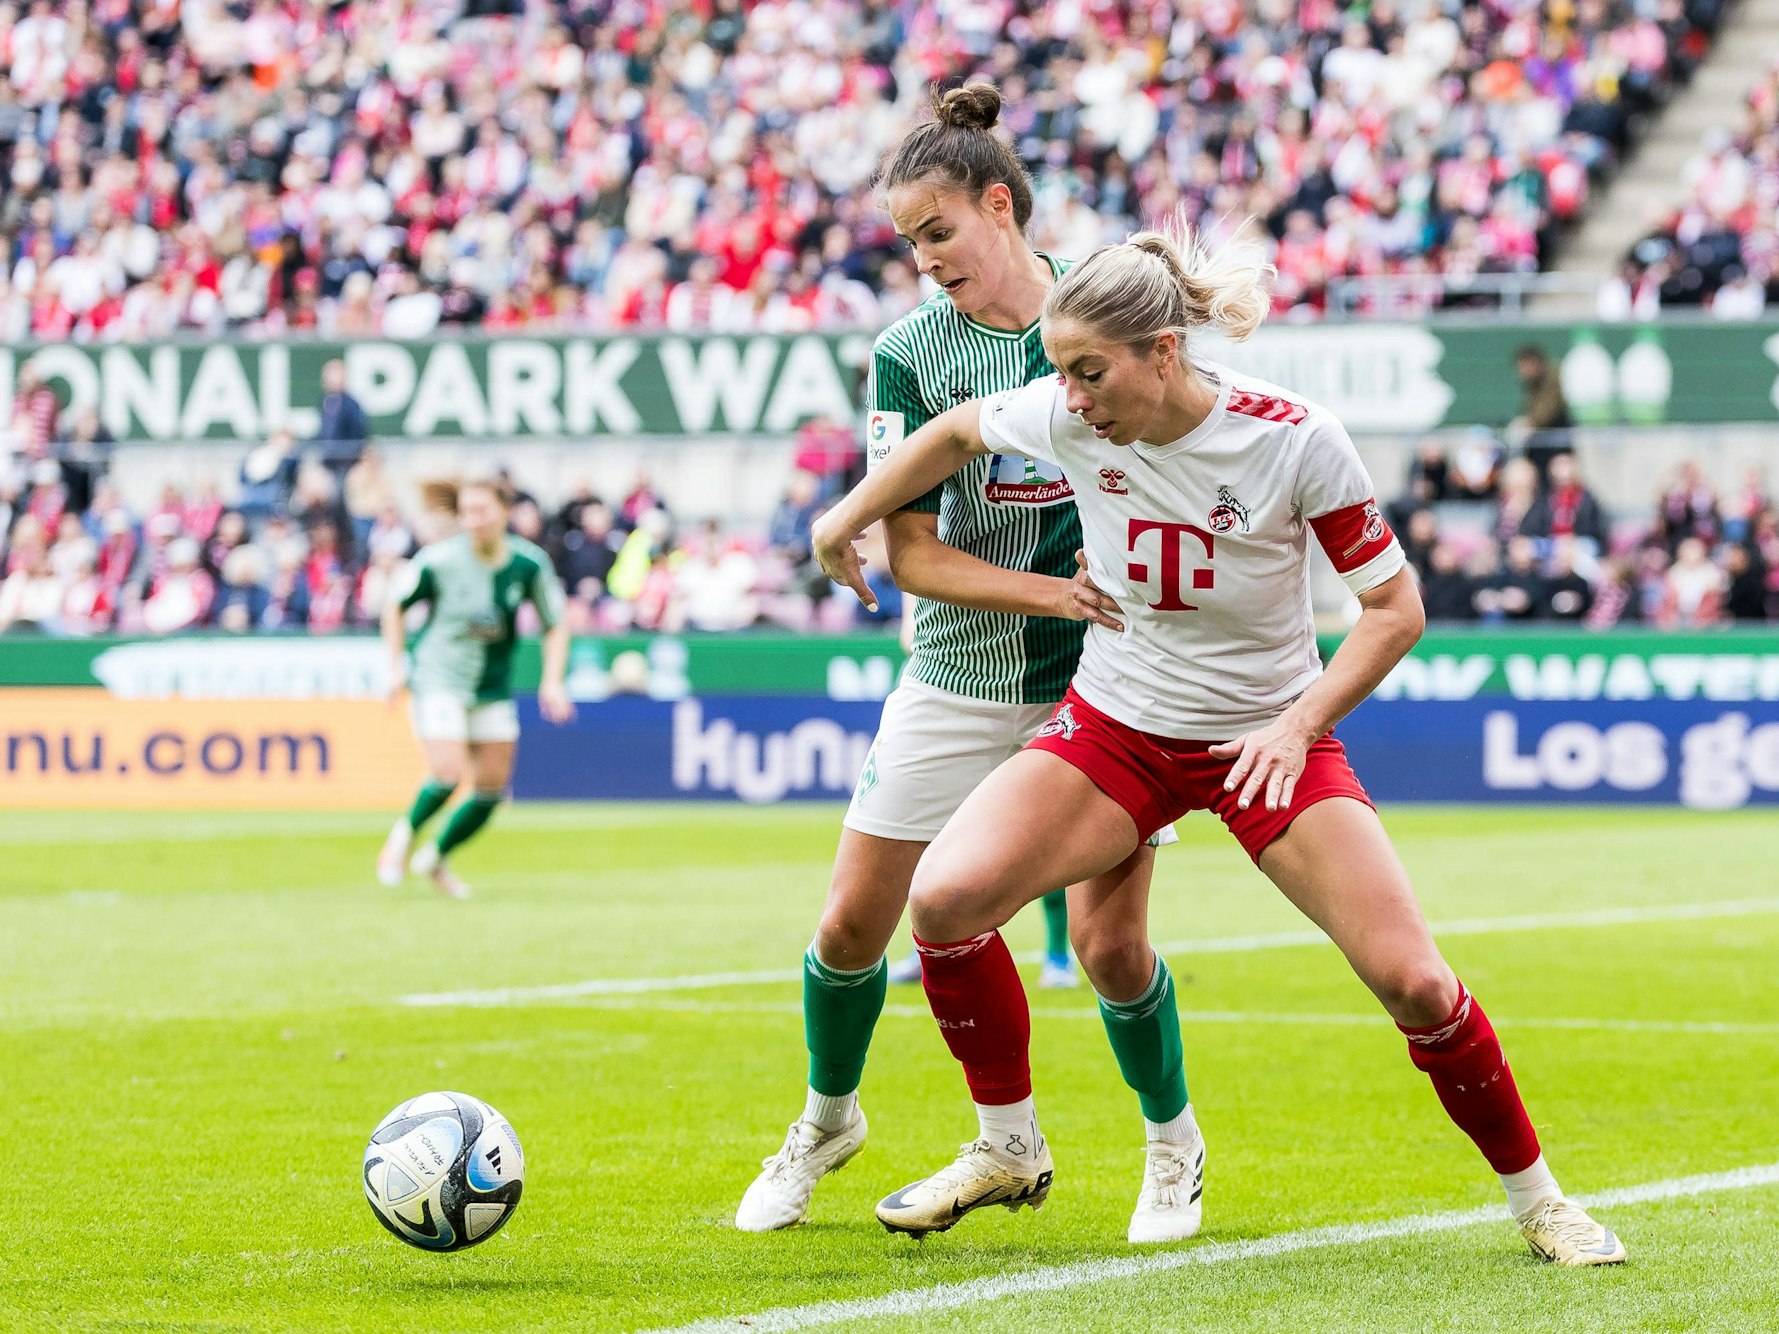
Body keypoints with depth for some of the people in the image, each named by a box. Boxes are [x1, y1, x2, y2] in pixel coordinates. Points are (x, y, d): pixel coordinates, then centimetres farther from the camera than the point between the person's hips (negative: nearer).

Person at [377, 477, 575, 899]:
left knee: (492, 789, 6)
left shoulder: (530, 564, -8)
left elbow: (556, 625, 5)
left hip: (493, 688, 4)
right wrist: (396, 666, -1)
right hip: (438, 679, -4)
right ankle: (404, 834, 9)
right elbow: (394, 606, 2)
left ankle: (436, 857, 29)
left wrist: (553, 681, -8)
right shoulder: (438, 559, -15)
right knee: (448, 773, -20)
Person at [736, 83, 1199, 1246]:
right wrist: (1052, 592, -20)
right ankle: (828, 1119, 29)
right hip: (960, 677, 1)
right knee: (853, 924, 1)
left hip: (1104, 675, -1)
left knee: (1110, 940, -8)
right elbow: (910, 553, -9)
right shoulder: (910, 352, -6)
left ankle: (1174, 1146, 19)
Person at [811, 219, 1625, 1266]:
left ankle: (1535, 1197, 10)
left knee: (1412, 982, -14)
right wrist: (847, 521, 18)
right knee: (943, 897, -20)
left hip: (1269, 736, -2)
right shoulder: (1068, 418, -15)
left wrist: (1297, 726, -21)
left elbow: (1396, 607, -13)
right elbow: (956, 433, 8)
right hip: (1115, 727, 3)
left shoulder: (1293, 438, -23)